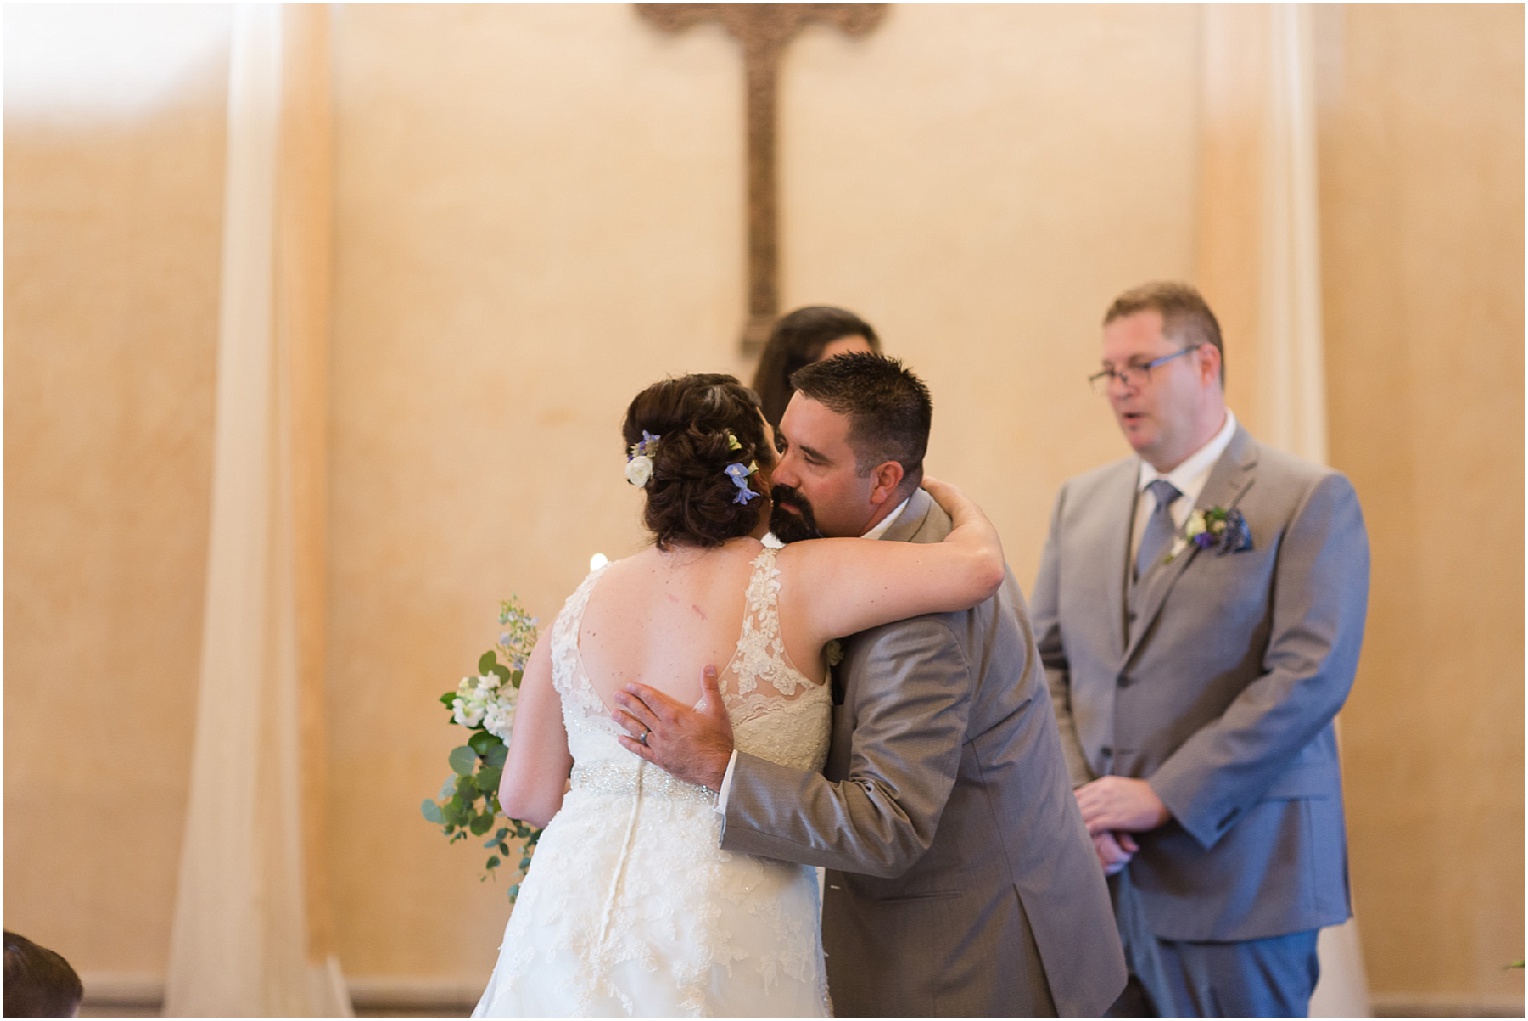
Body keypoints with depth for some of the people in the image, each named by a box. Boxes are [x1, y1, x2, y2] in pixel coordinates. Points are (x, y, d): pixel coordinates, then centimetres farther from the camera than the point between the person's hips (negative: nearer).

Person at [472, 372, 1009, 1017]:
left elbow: (525, 793, 6)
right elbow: (978, 567, -15)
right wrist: (956, 504, 7)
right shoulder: (792, 587, -11)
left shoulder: (586, 603, 3)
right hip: (721, 939, -4)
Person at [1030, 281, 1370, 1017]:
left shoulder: (1311, 501, -3)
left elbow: (1311, 676, -13)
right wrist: (1073, 798, -5)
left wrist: (1164, 798, -16)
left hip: (1235, 872, -4)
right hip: (1096, 873, 4)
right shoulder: (1081, 502, 15)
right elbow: (1046, 662, 13)